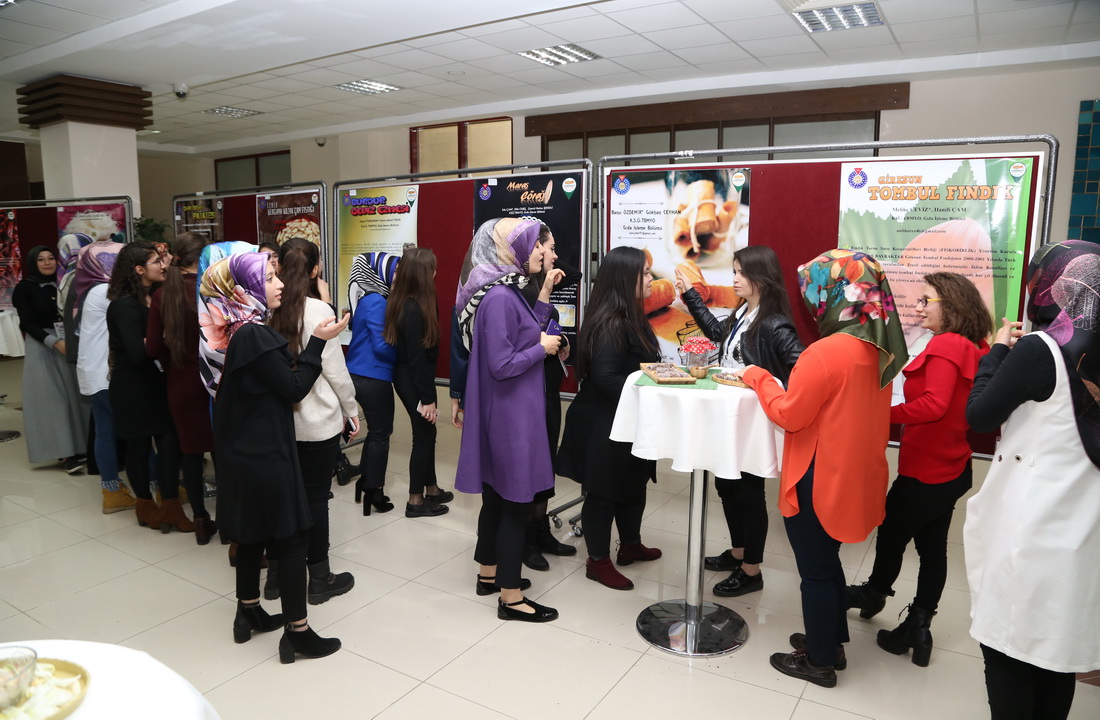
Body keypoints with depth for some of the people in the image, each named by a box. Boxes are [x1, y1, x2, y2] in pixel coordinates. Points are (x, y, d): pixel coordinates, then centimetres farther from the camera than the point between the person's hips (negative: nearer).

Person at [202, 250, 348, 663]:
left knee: (251, 535, 21)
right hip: (265, 454, -9)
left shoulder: (234, 332, 7)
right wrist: (317, 342, -13)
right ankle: (297, 633, 10)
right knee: (292, 540, 1)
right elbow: (295, 388, -17)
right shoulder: (256, 336, -21)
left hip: (240, 451, 9)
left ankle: (249, 614, 37)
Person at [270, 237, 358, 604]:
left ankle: (277, 574, 28)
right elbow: (335, 371, -12)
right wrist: (352, 411, 2)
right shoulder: (318, 310, -14)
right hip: (318, 421, -4)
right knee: (315, 498, 6)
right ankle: (319, 579, 19)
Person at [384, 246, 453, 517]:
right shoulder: (414, 309, -23)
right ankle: (415, 501, 15)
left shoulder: (406, 301, 5)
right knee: (423, 436, 3)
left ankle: (431, 490, 32)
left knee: (426, 434, 18)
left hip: (410, 378, 9)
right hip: (413, 380, -9)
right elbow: (417, 357, -23)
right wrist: (427, 398, -19)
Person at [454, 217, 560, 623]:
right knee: (516, 501, 0)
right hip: (509, 414, -10)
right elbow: (502, 365, -24)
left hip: (506, 412, 10)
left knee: (498, 495, 19)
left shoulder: (507, 292, 8)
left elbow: (524, 334, 11)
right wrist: (542, 348, -11)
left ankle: (489, 573, 34)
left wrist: (544, 297, 7)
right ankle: (510, 598, 13)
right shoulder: (498, 297, -22)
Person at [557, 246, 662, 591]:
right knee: (604, 490, 4)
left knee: (633, 483, 21)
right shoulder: (610, 324, -23)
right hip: (605, 423, -10)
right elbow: (604, 378, -28)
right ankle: (598, 561, 20)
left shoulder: (630, 318, 9)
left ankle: (630, 545, 40)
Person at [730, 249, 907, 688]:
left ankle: (820, 661, 26)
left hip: (817, 481, -8)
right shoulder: (877, 348, 2)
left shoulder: (826, 353, -25)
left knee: (816, 570, 9)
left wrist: (758, 379, -5)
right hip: (850, 475, 8)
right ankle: (831, 642, 40)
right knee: (827, 562, 24)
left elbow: (790, 415, -19)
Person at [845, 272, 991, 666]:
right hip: (951, 468, 9)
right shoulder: (973, 350, 6)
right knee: (932, 546, 13)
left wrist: (883, 414, -23)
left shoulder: (944, 346, -20)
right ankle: (918, 626, 22)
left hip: (925, 471, -9)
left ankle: (874, 594, 34)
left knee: (891, 535, 12)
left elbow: (934, 405, -29)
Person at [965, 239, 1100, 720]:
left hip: (1029, 530, -6)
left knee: (1008, 645, 7)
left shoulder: (1040, 349, -14)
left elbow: (979, 416, -8)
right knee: (1059, 647, 18)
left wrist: (998, 351, 3)